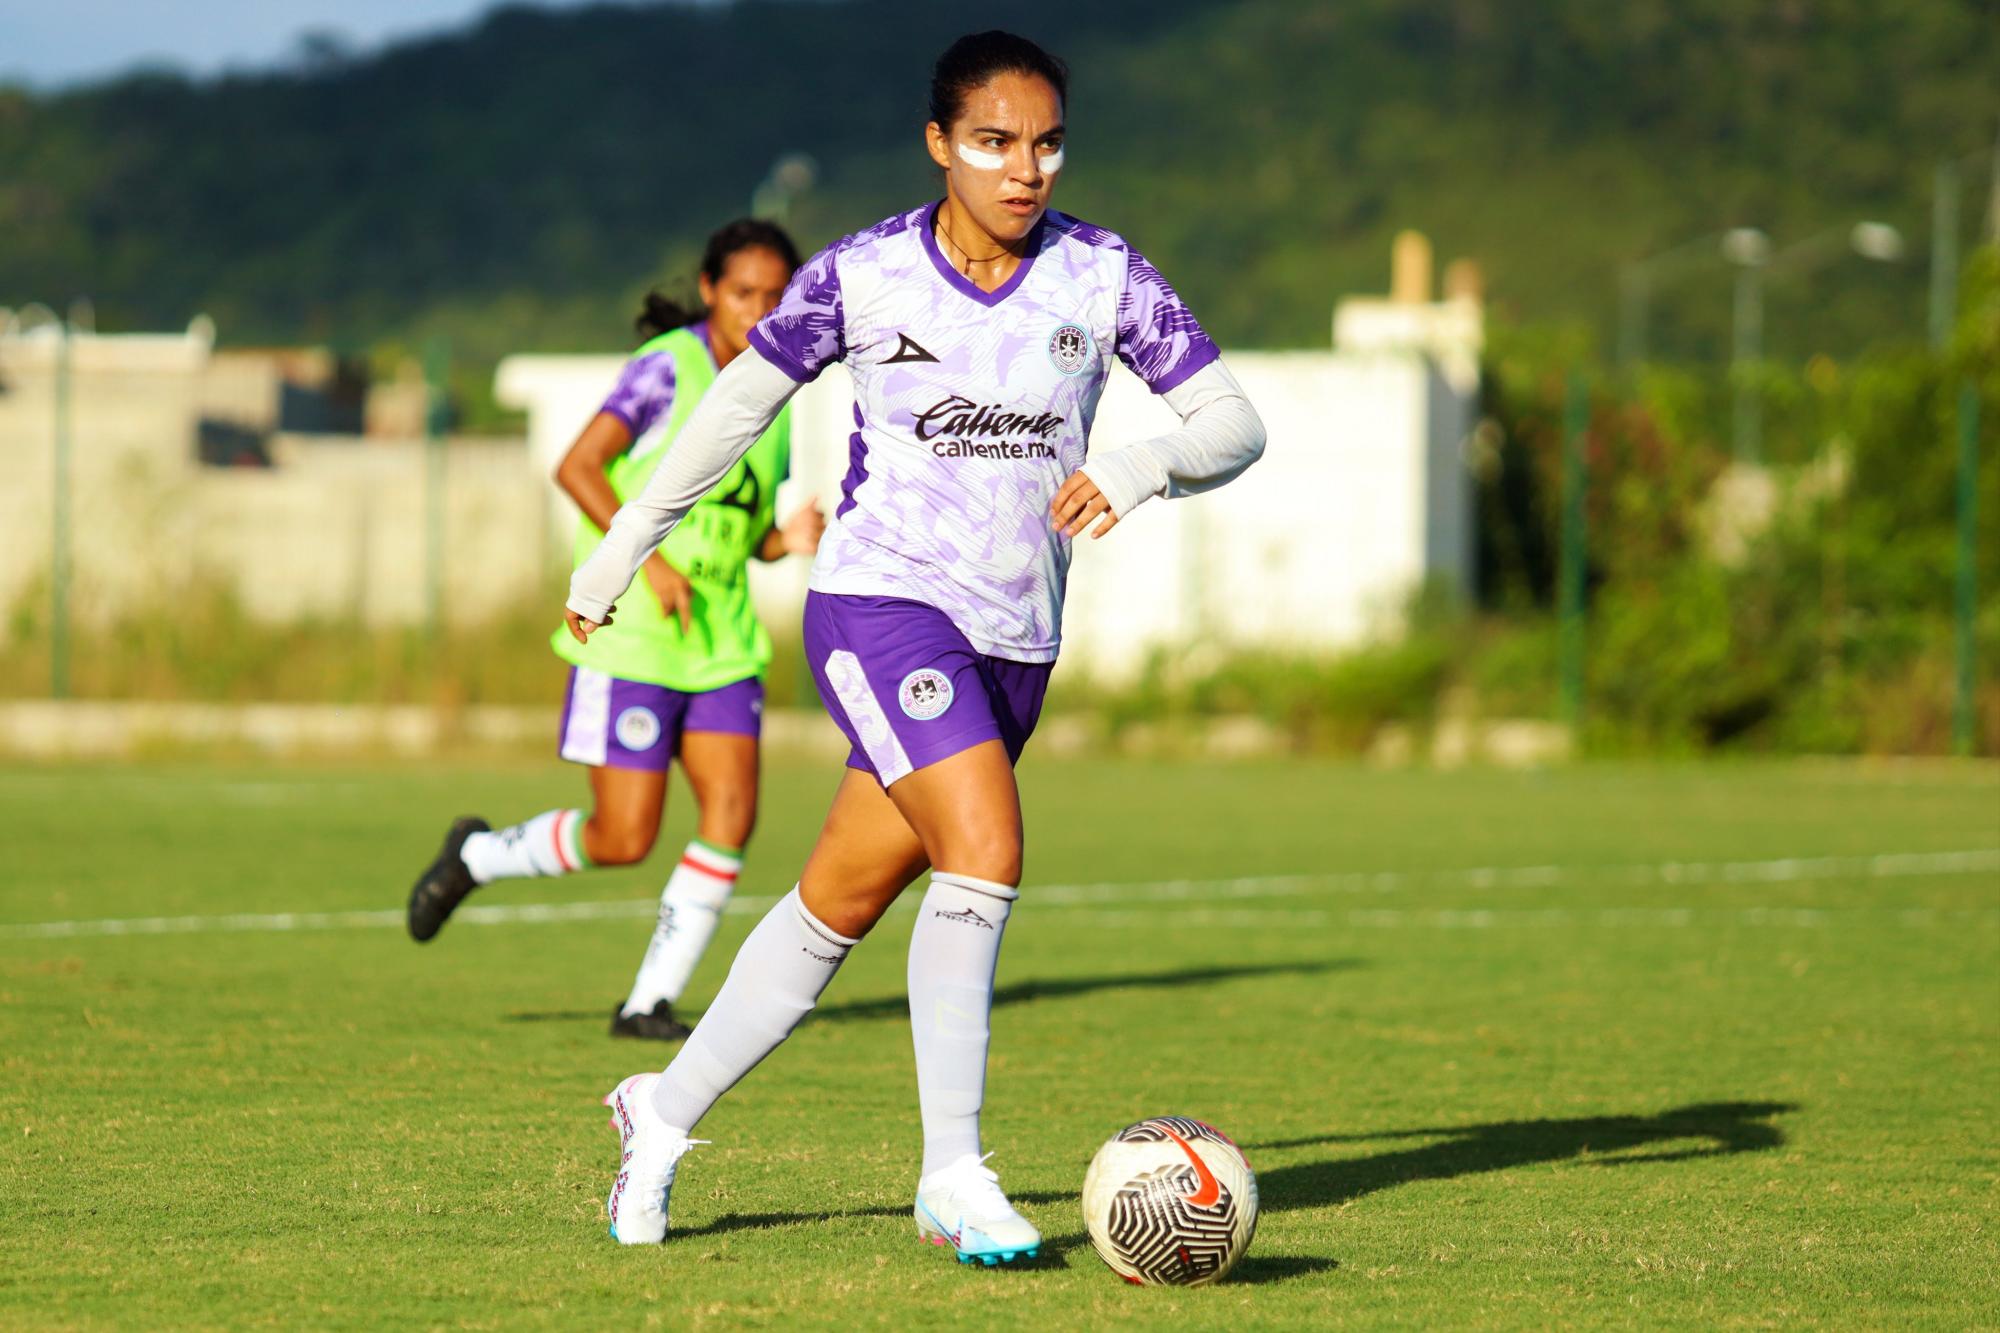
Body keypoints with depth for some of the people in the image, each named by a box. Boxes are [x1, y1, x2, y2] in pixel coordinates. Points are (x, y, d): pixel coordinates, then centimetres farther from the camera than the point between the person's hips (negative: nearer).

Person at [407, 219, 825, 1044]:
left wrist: (791, 541, -3)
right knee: (624, 841, -6)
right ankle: (476, 856, 23)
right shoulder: (667, 369, -10)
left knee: (733, 813, -10)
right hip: (630, 636, -6)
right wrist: (649, 558, -24)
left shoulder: (773, 396, 11)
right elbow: (577, 467, -16)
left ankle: (650, 1002, 1)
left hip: (721, 640, 6)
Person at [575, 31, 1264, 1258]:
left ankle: (664, 1115, 29)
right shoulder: (863, 275, -5)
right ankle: (953, 1176, -16)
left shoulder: (1102, 274, -2)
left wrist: (1139, 467, -24)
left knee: (843, 904, 11)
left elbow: (1235, 423, -3)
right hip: (882, 603, -4)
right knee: (986, 852, -24)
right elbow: (739, 404, 9)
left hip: (1016, 641, 4)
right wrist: (626, 545, 16)